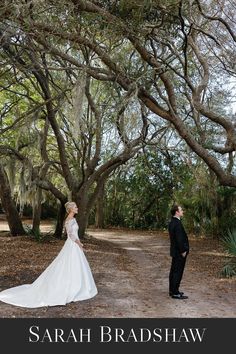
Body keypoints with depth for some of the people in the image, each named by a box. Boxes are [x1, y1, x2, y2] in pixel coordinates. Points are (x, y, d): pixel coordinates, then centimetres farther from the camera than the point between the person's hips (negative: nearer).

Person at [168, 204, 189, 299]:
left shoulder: (172, 222, 10)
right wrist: (183, 251, -17)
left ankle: (172, 290, 26)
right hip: (179, 252, -10)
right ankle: (175, 293, 4)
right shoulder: (177, 223, -22)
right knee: (178, 272, -3)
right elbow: (179, 239, -24)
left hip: (175, 252, 10)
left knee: (174, 271, 16)